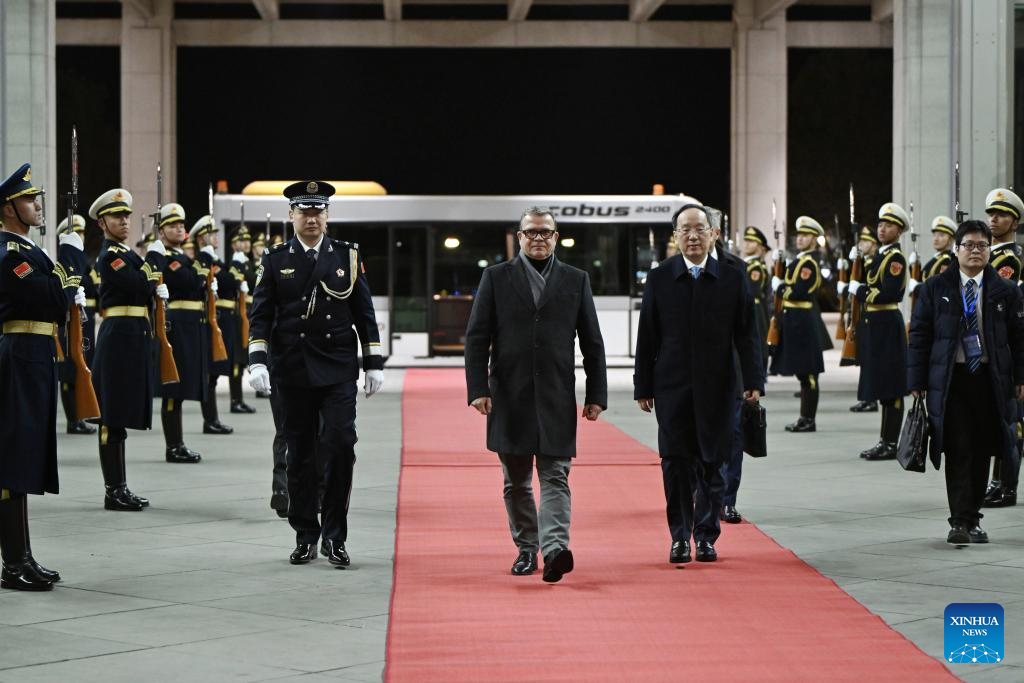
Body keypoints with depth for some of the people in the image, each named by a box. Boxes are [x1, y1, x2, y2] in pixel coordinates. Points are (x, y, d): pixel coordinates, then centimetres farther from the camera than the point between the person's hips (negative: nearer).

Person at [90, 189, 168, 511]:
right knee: (113, 418, -6)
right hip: (120, 337, -10)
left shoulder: (127, 254, 19)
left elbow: (147, 289, 19)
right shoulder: (110, 255, -10)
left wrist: (157, 286, -2)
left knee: (119, 416, 11)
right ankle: (114, 491, -4)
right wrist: (155, 256, -9)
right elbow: (139, 286, -22)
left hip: (134, 339, 10)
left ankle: (120, 488, 16)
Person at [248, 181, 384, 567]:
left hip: (338, 370, 0)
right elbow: (261, 316, 2)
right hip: (293, 372, 0)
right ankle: (306, 537, 17)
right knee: (300, 455, 6)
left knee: (340, 445, -10)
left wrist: (374, 365, 4)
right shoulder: (275, 261, 5)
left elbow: (365, 314, 7)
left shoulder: (348, 257, 6)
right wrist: (257, 361, -10)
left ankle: (334, 537, 0)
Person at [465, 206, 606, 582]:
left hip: (557, 396, -1)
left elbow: (592, 343, 8)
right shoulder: (496, 278, 5)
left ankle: (555, 549, -21)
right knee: (516, 481, 9)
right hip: (510, 396, 1)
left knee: (555, 477, -9)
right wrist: (478, 388, -8)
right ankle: (526, 548, 21)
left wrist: (596, 394, 3)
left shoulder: (576, 280, 8)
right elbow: (476, 337, 2)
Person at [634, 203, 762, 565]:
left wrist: (753, 381, -7)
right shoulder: (659, 278, 3)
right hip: (672, 386, 0)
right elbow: (647, 337, 4)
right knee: (676, 462, 0)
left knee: (711, 463, 4)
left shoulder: (733, 278, 3)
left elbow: (746, 334, 2)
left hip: (716, 386, 0)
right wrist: (643, 386, 0)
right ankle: (680, 537, 10)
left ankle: (706, 536, 15)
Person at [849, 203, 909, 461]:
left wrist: (859, 290, -12)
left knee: (890, 390, -6)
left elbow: (888, 294, -22)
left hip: (887, 326, -10)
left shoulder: (896, 258, -12)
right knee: (883, 389, 12)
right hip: (876, 326, 10)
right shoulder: (881, 256, 17)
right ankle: (885, 441, 17)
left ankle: (891, 444, -3)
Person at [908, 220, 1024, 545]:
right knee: (958, 451, -8)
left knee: (982, 452, 7)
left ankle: (973, 518, 18)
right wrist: (917, 382, -2)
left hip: (991, 381, 2)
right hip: (950, 381, -2)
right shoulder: (935, 288, 3)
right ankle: (960, 521, -8)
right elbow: (919, 335, 3)